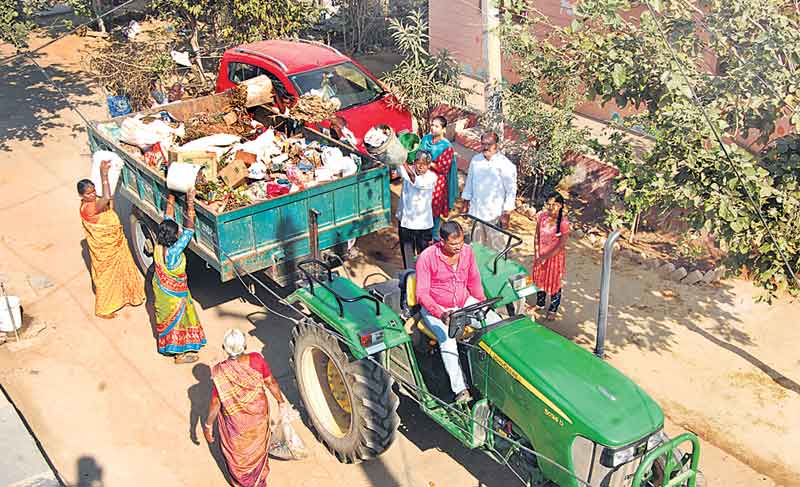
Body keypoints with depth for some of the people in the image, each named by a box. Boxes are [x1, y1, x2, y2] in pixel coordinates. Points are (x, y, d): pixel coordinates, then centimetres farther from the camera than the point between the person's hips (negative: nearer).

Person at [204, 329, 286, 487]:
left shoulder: (220, 372, -29)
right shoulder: (257, 360, -24)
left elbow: (215, 402, -19)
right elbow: (271, 383, -11)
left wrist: (208, 424, -3)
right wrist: (281, 401, 6)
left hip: (235, 422, -2)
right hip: (259, 415, 2)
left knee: (237, 452, 27)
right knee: (258, 448, 29)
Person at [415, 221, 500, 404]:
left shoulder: (467, 251, -4)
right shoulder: (427, 258, -18)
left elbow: (474, 282, 9)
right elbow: (422, 294, -16)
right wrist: (440, 313, -30)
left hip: (465, 303, 5)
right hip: (436, 308, -5)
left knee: (497, 323, -13)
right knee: (447, 339, -32)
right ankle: (460, 389, -29)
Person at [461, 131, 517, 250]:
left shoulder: (505, 165, -12)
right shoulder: (475, 160, 3)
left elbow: (511, 190, -9)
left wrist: (506, 214, -11)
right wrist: (466, 202, 16)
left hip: (494, 214, -5)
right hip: (476, 210, 5)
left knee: (496, 247, -2)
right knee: (477, 244, 15)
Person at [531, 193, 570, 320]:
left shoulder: (563, 222, -23)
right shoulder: (542, 216, -9)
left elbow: (561, 245, -21)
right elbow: (537, 237, -1)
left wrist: (545, 257, -20)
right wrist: (537, 255, -7)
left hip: (555, 256, -4)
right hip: (541, 255, 4)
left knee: (554, 283, 13)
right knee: (540, 280, 21)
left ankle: (553, 310, 34)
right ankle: (539, 304, 45)